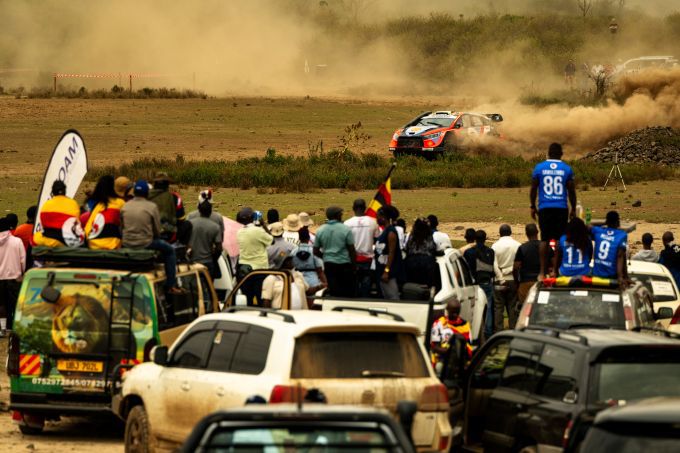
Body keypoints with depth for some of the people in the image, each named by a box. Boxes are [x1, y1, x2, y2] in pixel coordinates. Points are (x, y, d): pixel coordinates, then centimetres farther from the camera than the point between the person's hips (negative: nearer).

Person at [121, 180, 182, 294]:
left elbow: (121, 227, 7)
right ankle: (171, 286, 11)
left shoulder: (125, 206, 2)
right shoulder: (152, 207, -8)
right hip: (145, 243, -5)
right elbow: (157, 230, -4)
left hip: (126, 244, 5)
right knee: (170, 250, 17)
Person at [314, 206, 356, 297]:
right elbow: (352, 250, -8)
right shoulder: (345, 229, -9)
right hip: (344, 264, -3)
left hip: (329, 265, 3)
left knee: (334, 291, 6)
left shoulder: (320, 231, 2)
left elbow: (316, 252, 5)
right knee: (348, 293, 4)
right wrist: (354, 265, 2)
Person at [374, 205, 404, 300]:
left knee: (392, 298, -12)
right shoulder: (384, 231, 14)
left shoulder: (391, 232, -14)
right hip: (382, 269, 10)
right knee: (386, 298, 13)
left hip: (390, 271, -10)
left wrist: (386, 271, -22)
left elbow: (391, 253, -19)